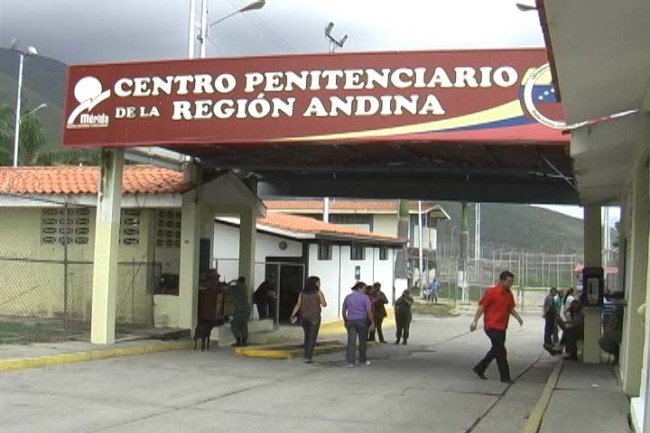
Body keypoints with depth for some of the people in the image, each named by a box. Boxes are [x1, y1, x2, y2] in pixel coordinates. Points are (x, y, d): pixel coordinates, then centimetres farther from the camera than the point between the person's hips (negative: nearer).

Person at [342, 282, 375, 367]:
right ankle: (362, 360, 20)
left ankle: (350, 361, -7)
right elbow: (369, 311, -11)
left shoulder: (348, 297, 8)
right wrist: (372, 322, -6)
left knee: (351, 342, -1)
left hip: (350, 321, 3)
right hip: (361, 321, -3)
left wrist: (345, 321, 23)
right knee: (362, 341, 11)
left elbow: (343, 311, 12)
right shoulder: (365, 297, -6)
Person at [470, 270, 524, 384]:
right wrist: (475, 321, -18)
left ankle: (480, 368, 30)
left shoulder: (509, 294, 9)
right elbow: (481, 306, -12)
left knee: (496, 350, 17)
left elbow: (511, 308, 19)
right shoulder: (491, 292, -13)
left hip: (502, 327, 8)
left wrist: (518, 317, 1)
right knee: (501, 351, -7)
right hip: (492, 326, -8)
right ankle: (505, 377, 2)